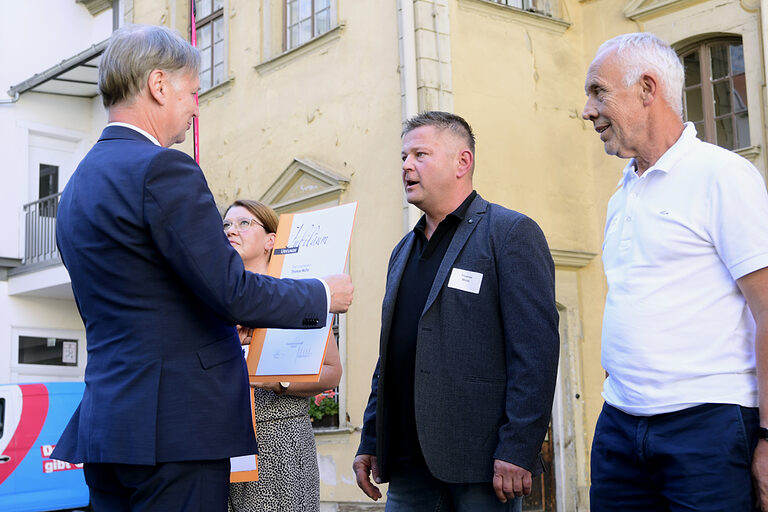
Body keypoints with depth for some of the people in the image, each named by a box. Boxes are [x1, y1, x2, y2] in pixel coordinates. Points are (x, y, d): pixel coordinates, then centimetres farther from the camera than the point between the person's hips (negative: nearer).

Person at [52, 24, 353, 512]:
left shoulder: (77, 187, 16)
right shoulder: (162, 168, -13)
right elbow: (231, 292, -17)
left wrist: (222, 316, 27)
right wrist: (324, 294, -1)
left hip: (105, 423, 9)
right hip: (176, 426, -9)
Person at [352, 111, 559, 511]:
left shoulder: (510, 233, -4)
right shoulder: (403, 251, 19)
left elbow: (536, 347, -13)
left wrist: (517, 449, -19)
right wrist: (369, 443, 14)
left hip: (480, 457, -6)